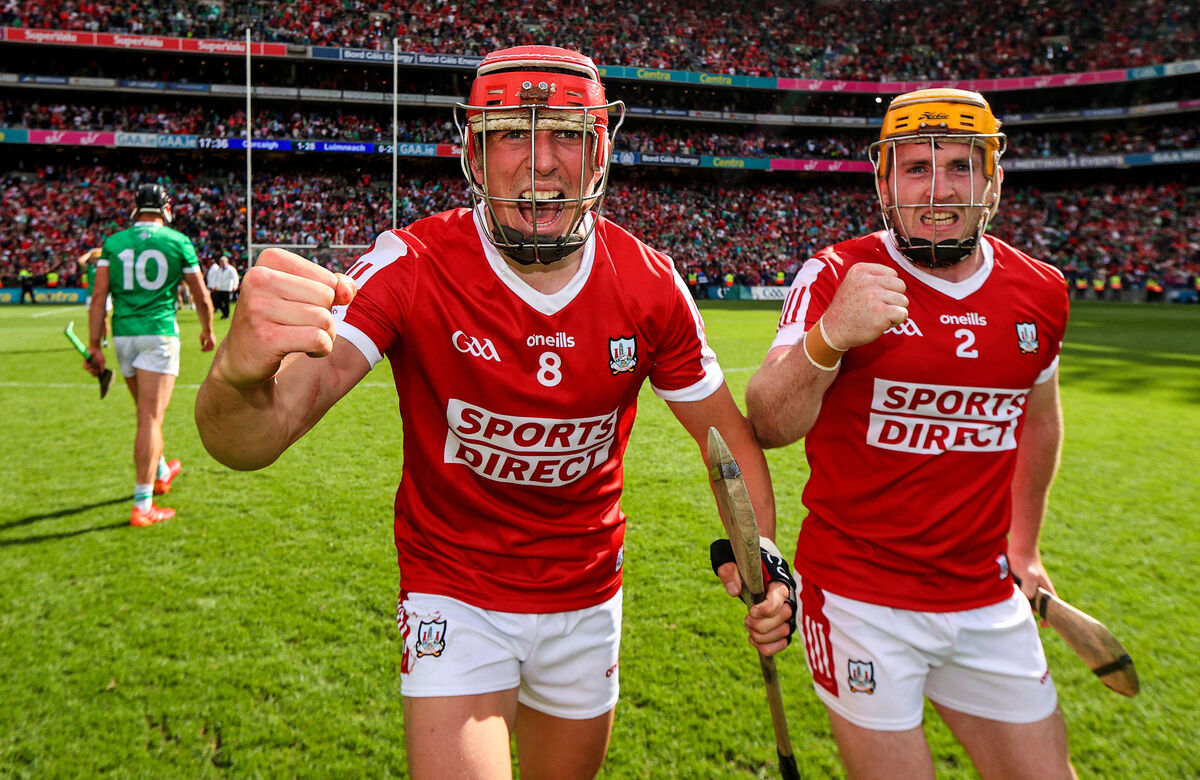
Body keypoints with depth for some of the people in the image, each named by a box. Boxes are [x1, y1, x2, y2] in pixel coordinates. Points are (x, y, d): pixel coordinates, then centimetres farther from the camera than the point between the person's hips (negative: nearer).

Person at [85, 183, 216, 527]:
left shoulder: (113, 243, 7)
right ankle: (142, 505, -9)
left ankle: (161, 472, 43)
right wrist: (208, 330, 22)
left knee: (147, 411, 22)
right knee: (151, 416, -6)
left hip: (123, 334, 4)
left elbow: (99, 296, 1)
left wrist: (94, 346, 3)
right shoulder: (178, 242, 0)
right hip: (159, 332, -4)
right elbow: (201, 296, 5)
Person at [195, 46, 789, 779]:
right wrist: (242, 371, -58)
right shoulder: (413, 267, -23)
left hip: (588, 599, 4)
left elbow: (727, 430, -2)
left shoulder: (648, 283, -14)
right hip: (456, 597, -3)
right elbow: (255, 439, -34)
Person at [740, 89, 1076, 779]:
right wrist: (828, 338, -39)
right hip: (861, 599, -4)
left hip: (987, 600, 5)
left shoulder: (1040, 293, 2)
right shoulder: (838, 277, -12)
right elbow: (768, 427, -20)